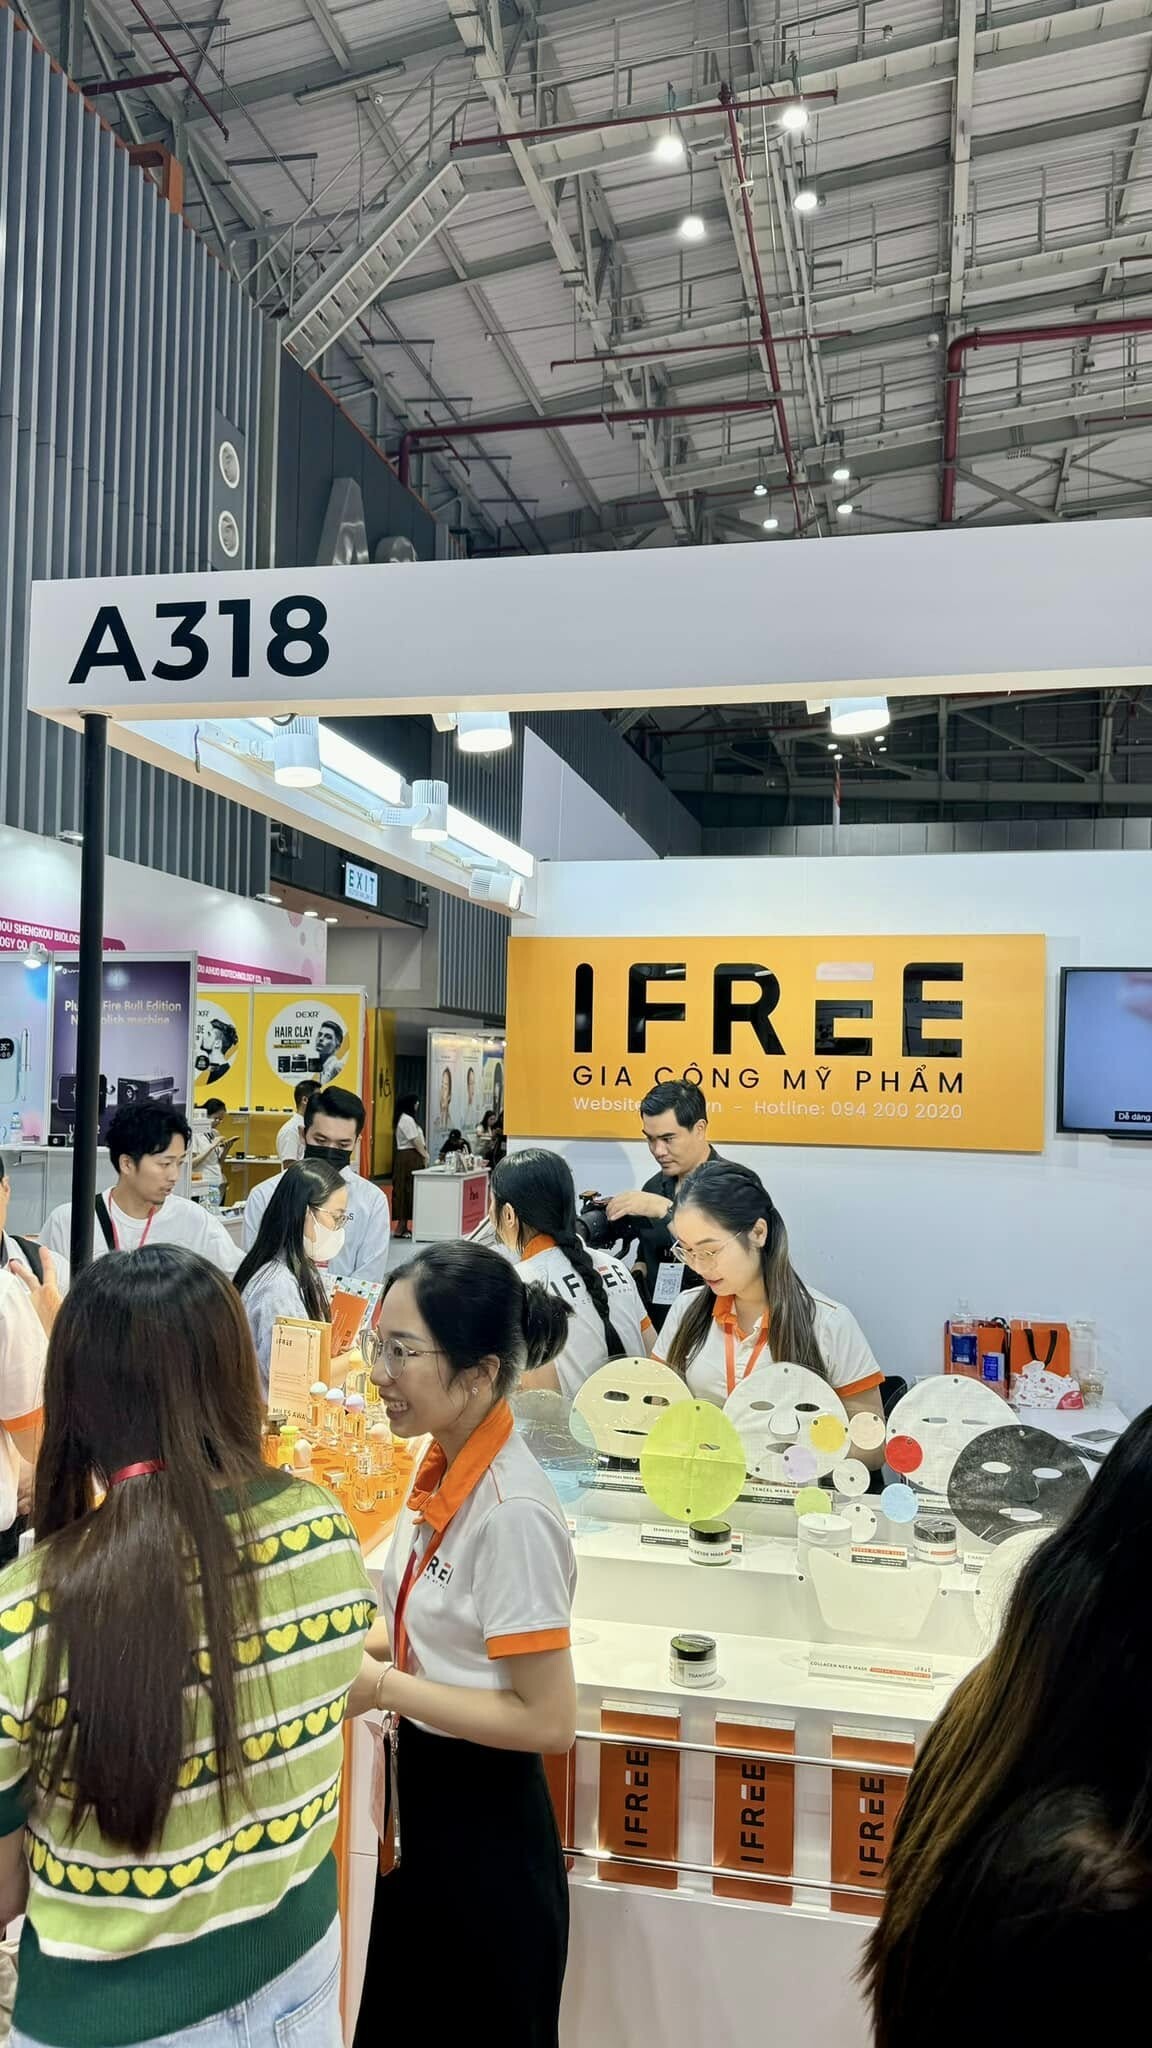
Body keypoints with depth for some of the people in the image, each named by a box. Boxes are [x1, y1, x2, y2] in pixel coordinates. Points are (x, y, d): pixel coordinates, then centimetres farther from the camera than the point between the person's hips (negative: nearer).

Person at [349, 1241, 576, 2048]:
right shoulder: (443, 1466, -3)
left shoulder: (512, 1512, -29)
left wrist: (383, 1687, -22)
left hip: (485, 1830, -8)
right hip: (422, 1801, 8)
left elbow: (549, 1721, -24)